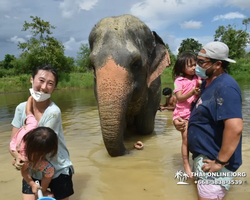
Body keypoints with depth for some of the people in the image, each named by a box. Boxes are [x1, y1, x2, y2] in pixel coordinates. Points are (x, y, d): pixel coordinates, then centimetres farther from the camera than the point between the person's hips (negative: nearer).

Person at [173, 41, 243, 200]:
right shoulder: (208, 82, 8)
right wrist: (183, 122, 2)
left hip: (213, 160, -10)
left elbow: (235, 127, -32)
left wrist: (220, 162, -25)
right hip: (204, 155, 10)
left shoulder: (225, 87, -23)